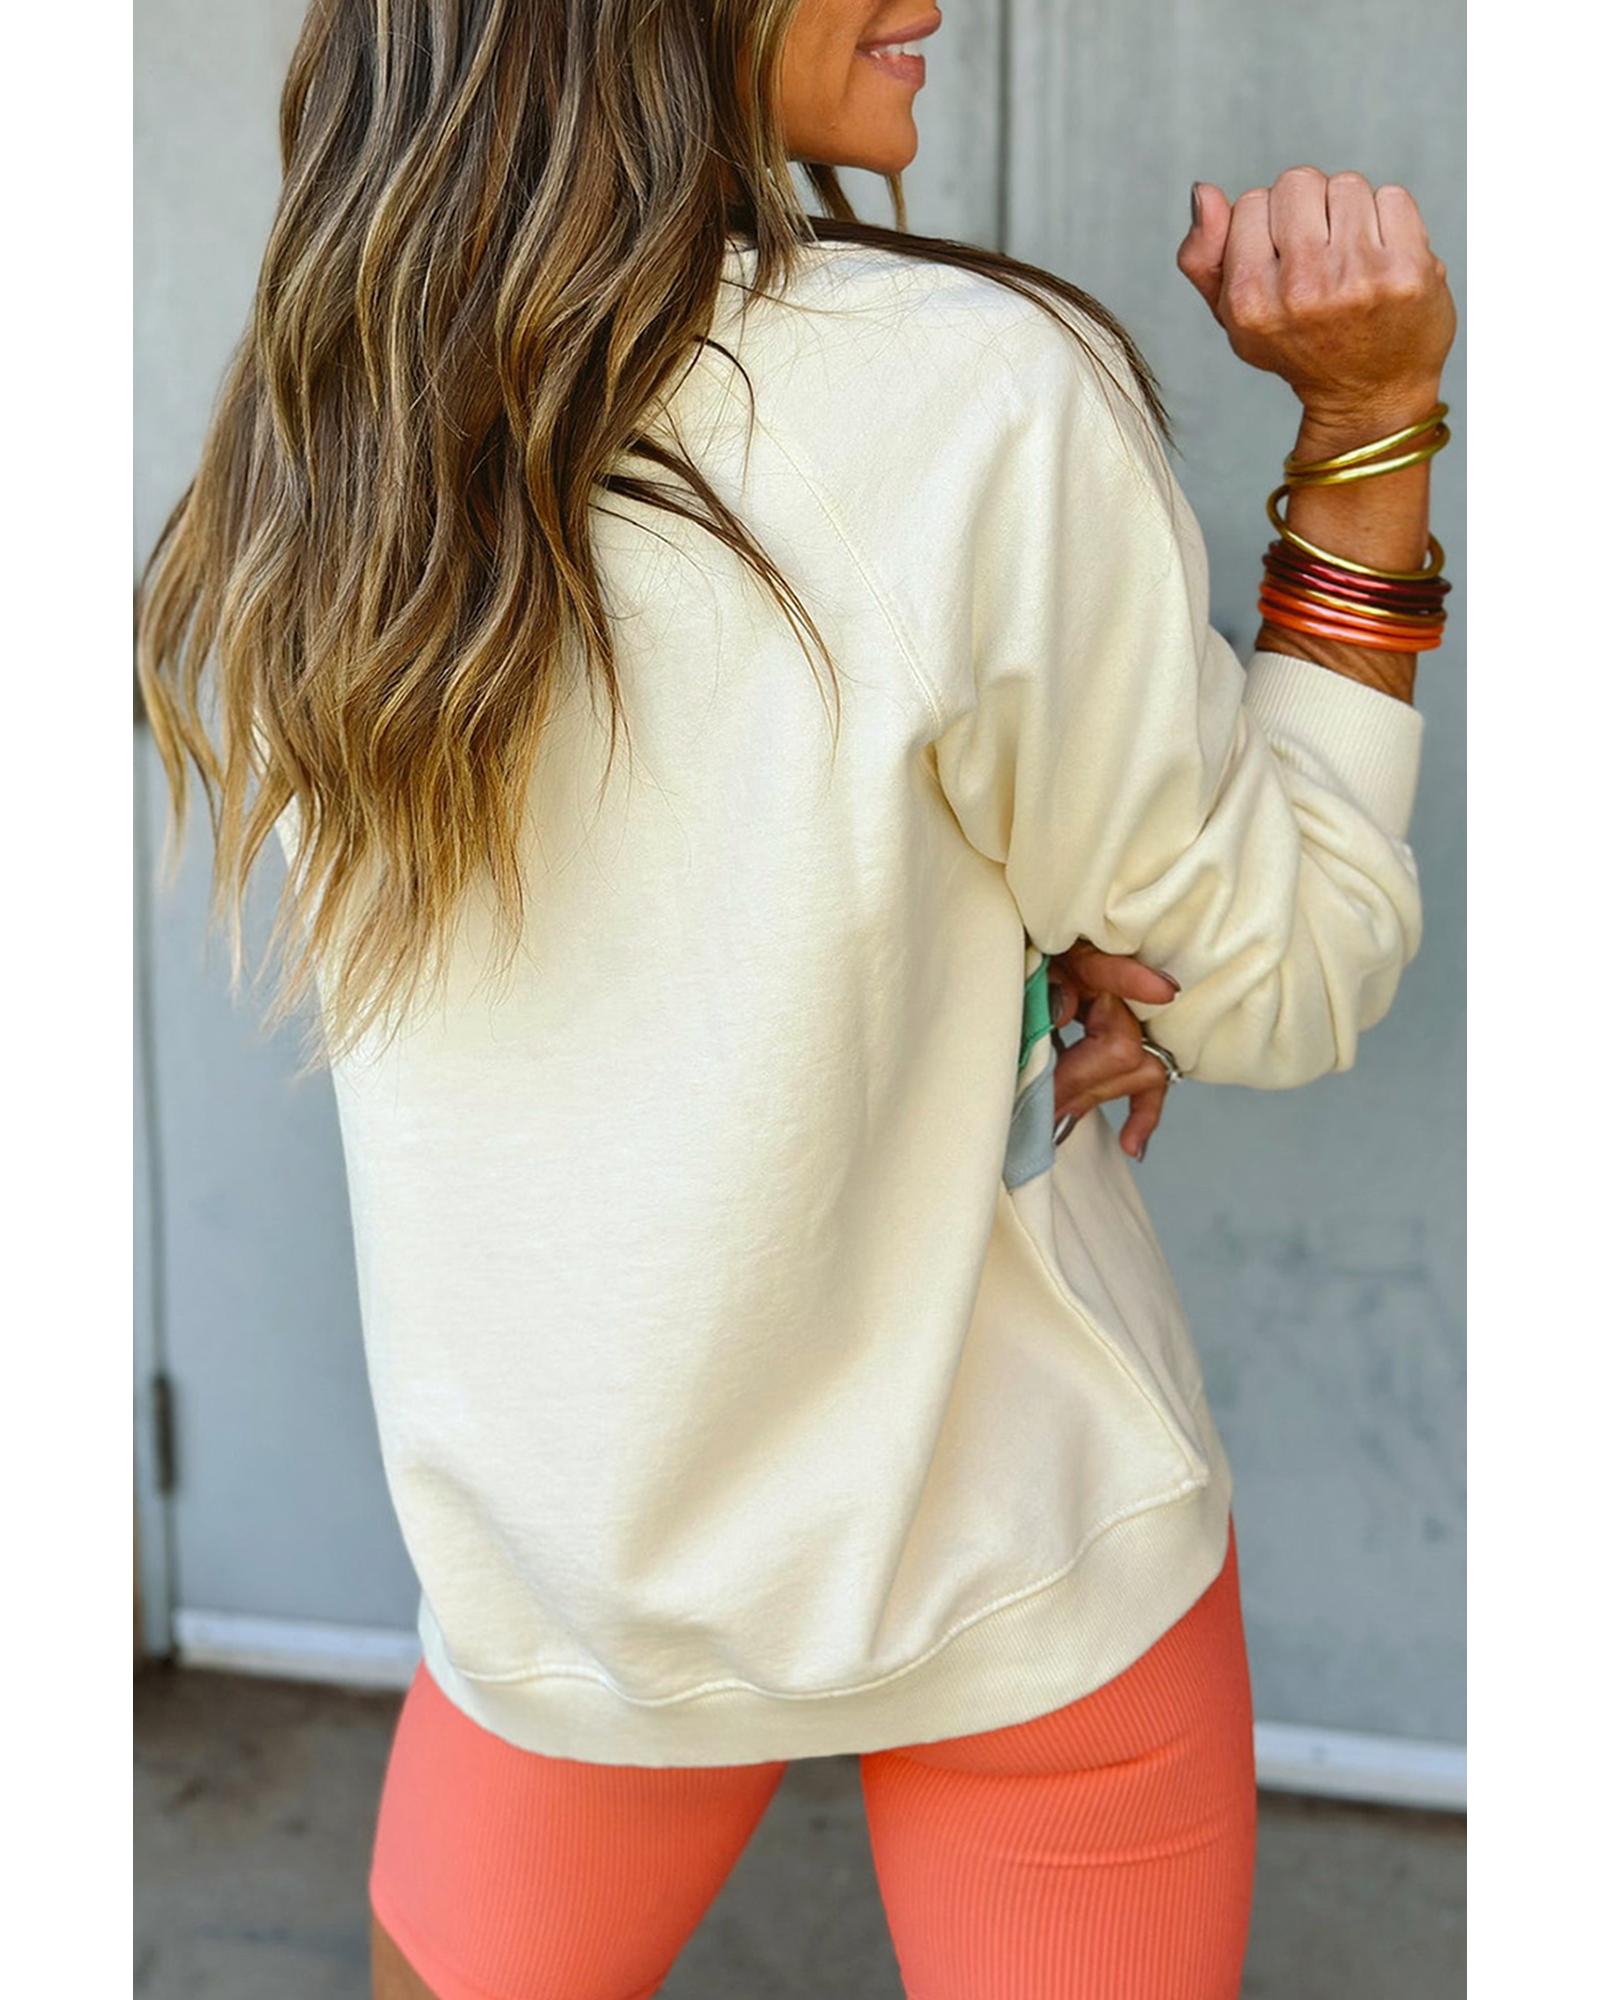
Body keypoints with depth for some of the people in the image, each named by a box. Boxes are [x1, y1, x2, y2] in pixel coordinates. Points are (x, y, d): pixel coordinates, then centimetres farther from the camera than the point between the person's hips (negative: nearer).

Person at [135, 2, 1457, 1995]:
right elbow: (1277, 985, -9)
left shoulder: (294, 476, -6)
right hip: (1025, 1566, -3)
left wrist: (1025, 955, -4)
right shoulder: (974, 396, -22)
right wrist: (1371, 420, -9)